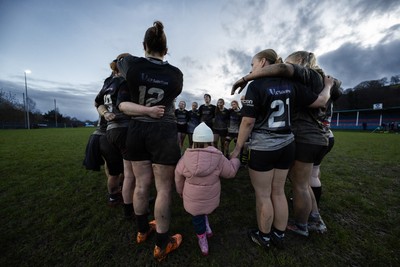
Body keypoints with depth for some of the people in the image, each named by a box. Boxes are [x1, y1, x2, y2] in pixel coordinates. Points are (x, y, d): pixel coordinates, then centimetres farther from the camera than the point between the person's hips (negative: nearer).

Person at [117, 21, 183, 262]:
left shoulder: (131, 65, 1)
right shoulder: (176, 74, -1)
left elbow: (120, 61, 26)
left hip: (137, 130, 4)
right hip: (164, 133, -3)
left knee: (142, 184, 16)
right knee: (164, 189, 6)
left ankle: (143, 230, 40)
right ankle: (162, 245, 25)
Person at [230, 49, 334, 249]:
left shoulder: (256, 86, -12)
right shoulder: (290, 85, 5)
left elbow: (248, 122, -17)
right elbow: (320, 101, 11)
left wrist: (237, 148, -8)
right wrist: (328, 85, 32)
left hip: (262, 149, -6)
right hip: (286, 146, 7)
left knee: (263, 195, 10)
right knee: (278, 192, 18)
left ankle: (264, 237, 31)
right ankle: (279, 235, 36)